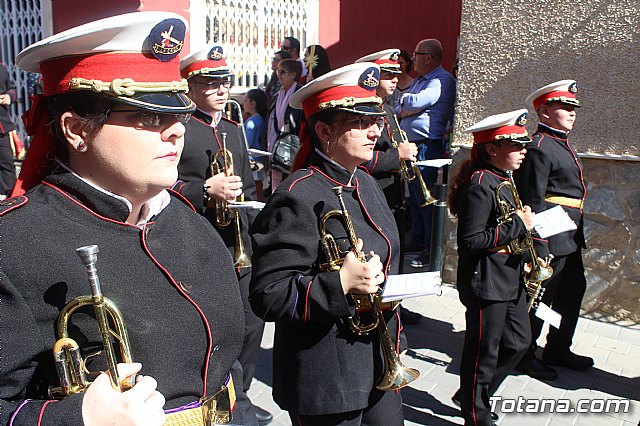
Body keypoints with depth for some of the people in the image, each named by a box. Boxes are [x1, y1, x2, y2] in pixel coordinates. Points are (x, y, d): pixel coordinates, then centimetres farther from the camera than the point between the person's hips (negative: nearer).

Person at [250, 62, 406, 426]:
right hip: (328, 380, -8)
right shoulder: (298, 196, -21)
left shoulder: (368, 184, 7)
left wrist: (393, 341, 15)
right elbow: (268, 296, -22)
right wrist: (341, 283, -31)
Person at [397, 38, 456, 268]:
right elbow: (399, 109, 18)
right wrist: (405, 109, -4)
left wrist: (401, 101, -2)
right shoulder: (418, 81, 20)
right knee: (414, 197, 17)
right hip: (412, 146, 10)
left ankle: (432, 249, 2)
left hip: (428, 147, -10)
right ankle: (416, 240, 30)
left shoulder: (442, 80, -10)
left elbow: (416, 102, -23)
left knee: (426, 198, -7)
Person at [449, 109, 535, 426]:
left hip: (510, 279, 10)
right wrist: (518, 225, -20)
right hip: (486, 283, -10)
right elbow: (471, 240, -25)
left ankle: (472, 395, 36)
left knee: (518, 342, 20)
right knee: (484, 351, 5)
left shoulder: (504, 180, 11)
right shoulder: (480, 183, -20)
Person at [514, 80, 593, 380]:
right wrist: (540, 248, -22)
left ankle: (559, 350, 36)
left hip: (569, 240, 10)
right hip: (550, 240, -10)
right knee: (539, 297, 2)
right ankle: (523, 355, 19)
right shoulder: (539, 147, -16)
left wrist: (577, 236, 22)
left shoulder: (561, 144, 15)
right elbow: (533, 201, -20)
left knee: (572, 291, 19)